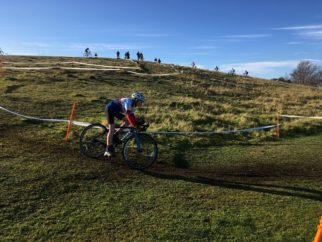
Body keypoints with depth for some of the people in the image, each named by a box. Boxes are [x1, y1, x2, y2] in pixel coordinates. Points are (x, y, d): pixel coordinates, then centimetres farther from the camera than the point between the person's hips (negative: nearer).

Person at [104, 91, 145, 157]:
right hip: (110, 109, -10)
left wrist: (138, 124, -2)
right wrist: (134, 125, -38)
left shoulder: (133, 105, 2)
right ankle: (108, 150, -9)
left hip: (115, 111, 10)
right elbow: (129, 115, -35)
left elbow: (132, 116, 6)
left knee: (127, 121, 4)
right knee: (112, 129, -13)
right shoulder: (129, 102, -26)